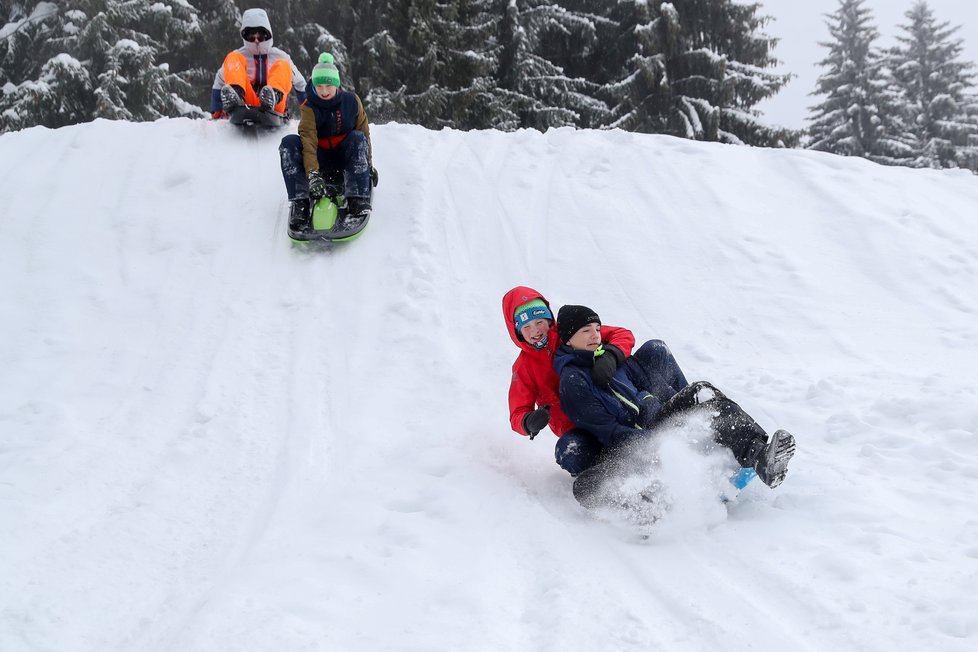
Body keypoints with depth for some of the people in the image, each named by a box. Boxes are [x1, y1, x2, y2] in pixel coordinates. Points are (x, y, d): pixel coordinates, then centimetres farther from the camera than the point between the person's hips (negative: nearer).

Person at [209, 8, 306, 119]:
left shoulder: (280, 56, 13)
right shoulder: (240, 54, 13)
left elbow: (300, 85, 18)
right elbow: (219, 85, 18)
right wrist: (216, 114, 11)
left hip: (274, 109, 0)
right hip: (245, 105, 0)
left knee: (282, 65, -15)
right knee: (233, 58, -12)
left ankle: (273, 98, -48)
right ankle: (235, 98, -44)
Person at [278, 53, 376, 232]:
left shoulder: (351, 100, -8)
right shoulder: (308, 107, -15)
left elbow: (364, 133, 3)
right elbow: (308, 141, -28)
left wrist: (369, 164, 2)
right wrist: (313, 174, -41)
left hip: (346, 156, 1)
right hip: (320, 159, 0)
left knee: (357, 138, -32)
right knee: (289, 143, -27)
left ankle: (359, 200, -37)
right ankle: (299, 202, -33)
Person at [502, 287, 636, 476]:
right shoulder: (523, 367, 9)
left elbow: (623, 335, 0)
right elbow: (518, 415, 3)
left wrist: (610, 356, -24)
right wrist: (529, 422, -23)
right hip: (576, 428, -1)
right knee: (571, 455, -38)